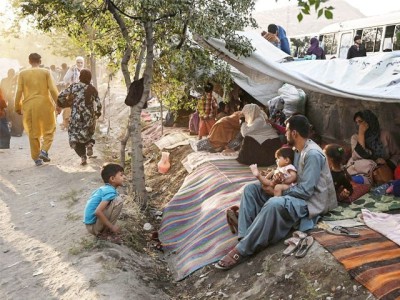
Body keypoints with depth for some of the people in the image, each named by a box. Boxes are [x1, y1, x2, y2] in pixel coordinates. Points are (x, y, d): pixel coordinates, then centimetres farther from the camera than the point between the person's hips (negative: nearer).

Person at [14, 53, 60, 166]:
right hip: (44, 104, -1)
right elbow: (53, 89, -6)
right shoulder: (46, 72, 0)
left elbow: (19, 92, 1)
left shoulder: (22, 74, 4)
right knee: (49, 129, 12)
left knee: (33, 132, 9)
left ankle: (36, 158, 11)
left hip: (29, 106, 2)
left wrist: (18, 107, 10)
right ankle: (44, 150, -8)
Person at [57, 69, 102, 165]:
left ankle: (83, 156, -3)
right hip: (89, 117, 2)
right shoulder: (93, 89, 0)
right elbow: (99, 105, -1)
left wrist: (63, 104, 12)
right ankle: (89, 143, -7)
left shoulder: (74, 86, -3)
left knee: (75, 137, 12)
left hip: (76, 116, -2)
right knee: (88, 133, 25)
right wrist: (97, 113, 17)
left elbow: (61, 96, -7)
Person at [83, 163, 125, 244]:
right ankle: (104, 233, -8)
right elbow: (98, 212, -31)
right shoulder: (110, 191, -20)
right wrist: (112, 227, -21)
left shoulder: (104, 188, 8)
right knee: (118, 200, -20)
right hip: (93, 226, -9)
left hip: (90, 224, 9)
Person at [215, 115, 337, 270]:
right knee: (251, 189, -2)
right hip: (296, 193, 10)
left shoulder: (313, 154, -21)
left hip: (309, 201, -10)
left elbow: (306, 190, -25)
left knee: (274, 204, -41)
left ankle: (242, 250, -33)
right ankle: (245, 236, -16)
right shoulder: (298, 149, 9)